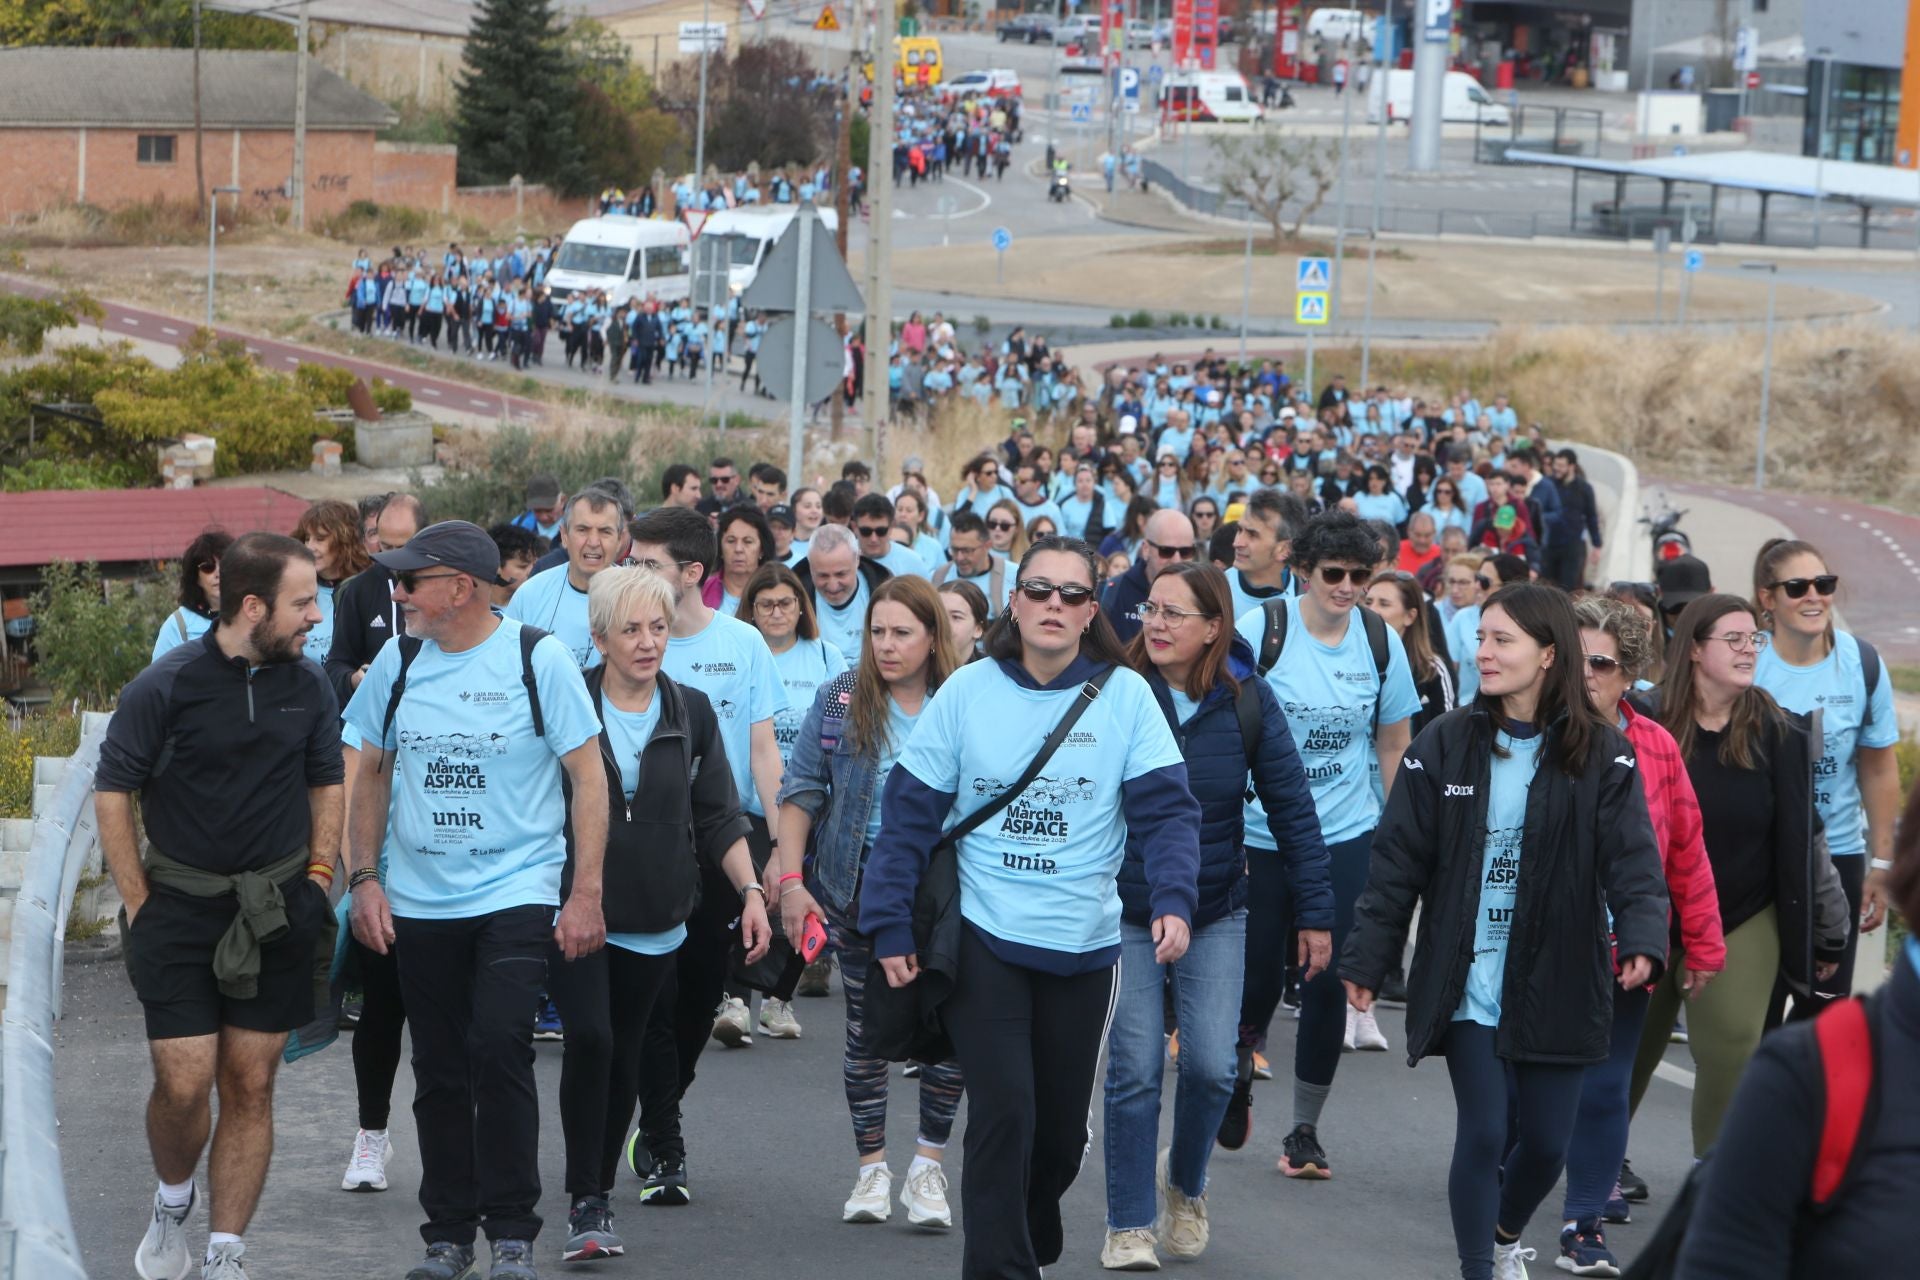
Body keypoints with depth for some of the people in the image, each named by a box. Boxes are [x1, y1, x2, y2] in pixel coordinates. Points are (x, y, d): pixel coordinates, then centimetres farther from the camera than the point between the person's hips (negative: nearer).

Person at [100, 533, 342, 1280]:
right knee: (184, 1081, -8)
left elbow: (327, 783, 16)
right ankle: (172, 1201, 22)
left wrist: (318, 877, 7)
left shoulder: (308, 687, 2)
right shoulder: (165, 685, -10)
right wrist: (140, 905, -5)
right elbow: (112, 792, -4)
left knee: (250, 1084, 3)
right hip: (180, 905, -3)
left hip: (274, 911, 3)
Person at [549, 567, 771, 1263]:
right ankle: (585, 1203, -12)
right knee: (589, 1038, -17)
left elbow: (719, 818, 8)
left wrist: (751, 891, -3)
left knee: (624, 1055, 8)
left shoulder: (691, 713, 5)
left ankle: (601, 1192, 21)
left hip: (653, 920, 3)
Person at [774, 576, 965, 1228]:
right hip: (858, 892, 1)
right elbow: (801, 790, 4)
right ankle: (872, 1167, 18)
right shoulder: (841, 699, 1)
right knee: (866, 1027, 7)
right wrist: (791, 880, -4)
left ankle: (928, 1167, 8)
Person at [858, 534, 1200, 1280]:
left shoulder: (1125, 695, -4)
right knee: (1004, 1111, -13)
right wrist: (890, 928, -4)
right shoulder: (968, 691, -3)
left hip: (1084, 944, 2)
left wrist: (1173, 899, -24)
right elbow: (909, 813, -1)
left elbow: (1166, 808, -8)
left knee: (1062, 1124, 13)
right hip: (983, 938, -1)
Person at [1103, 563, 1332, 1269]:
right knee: (1134, 1071, -3)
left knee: (1210, 1065, -5)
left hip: (1216, 914, 1)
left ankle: (1185, 1181, 24)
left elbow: (1292, 808, 0)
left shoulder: (1246, 700, -6)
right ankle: (1129, 1226, 10)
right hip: (1125, 912, -1)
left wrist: (1316, 912, 0)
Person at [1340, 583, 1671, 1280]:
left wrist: (1641, 939, -28)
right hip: (1467, 982, -1)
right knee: (1483, 1135, -7)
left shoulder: (1603, 755, -2)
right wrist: (1364, 959, -1)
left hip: (1558, 984, 1)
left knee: (1546, 1141, 9)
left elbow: (1632, 858, -10)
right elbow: (1398, 859, 1)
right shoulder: (1446, 743, -1)